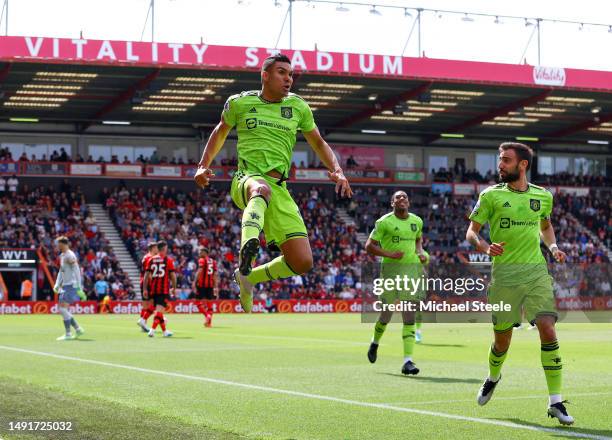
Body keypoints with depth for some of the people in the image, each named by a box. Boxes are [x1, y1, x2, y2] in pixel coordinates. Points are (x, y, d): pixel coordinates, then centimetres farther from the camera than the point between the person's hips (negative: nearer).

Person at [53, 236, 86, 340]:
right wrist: (57, 285, 16)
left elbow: (77, 272, -19)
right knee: (63, 310, 10)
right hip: (65, 286, 10)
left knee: (63, 309, -13)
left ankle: (68, 334, -9)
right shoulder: (62, 256, 15)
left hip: (71, 285, -10)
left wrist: (79, 288, -22)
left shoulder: (69, 256, -14)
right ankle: (78, 329, 19)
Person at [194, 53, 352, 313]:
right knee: (262, 188, -44)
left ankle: (248, 277, 18)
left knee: (302, 263, -7)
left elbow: (318, 143, 23)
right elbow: (220, 132, 25)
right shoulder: (239, 103, 7)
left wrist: (337, 171, 8)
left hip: (279, 189, 3)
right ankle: (248, 246, -67)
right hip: (246, 179, -3)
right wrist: (203, 165, 15)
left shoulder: (298, 107, 12)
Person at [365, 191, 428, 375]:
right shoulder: (385, 222, -5)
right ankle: (375, 343, 38)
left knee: (410, 317, -4)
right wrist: (389, 254, -16)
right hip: (392, 269, -3)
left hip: (412, 269, 3)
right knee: (386, 315, 6)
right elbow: (369, 246, -4)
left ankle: (408, 361, -7)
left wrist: (420, 251, 9)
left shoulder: (417, 221, 10)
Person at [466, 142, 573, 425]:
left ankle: (555, 402, -9)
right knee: (502, 339, 7)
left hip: (536, 273, 1)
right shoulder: (491, 195, 0)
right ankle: (493, 378, 42)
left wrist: (553, 247, 7)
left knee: (548, 330, -15)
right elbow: (471, 232, 2)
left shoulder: (542, 196, 8)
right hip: (504, 275, -1)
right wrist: (485, 247, -18)